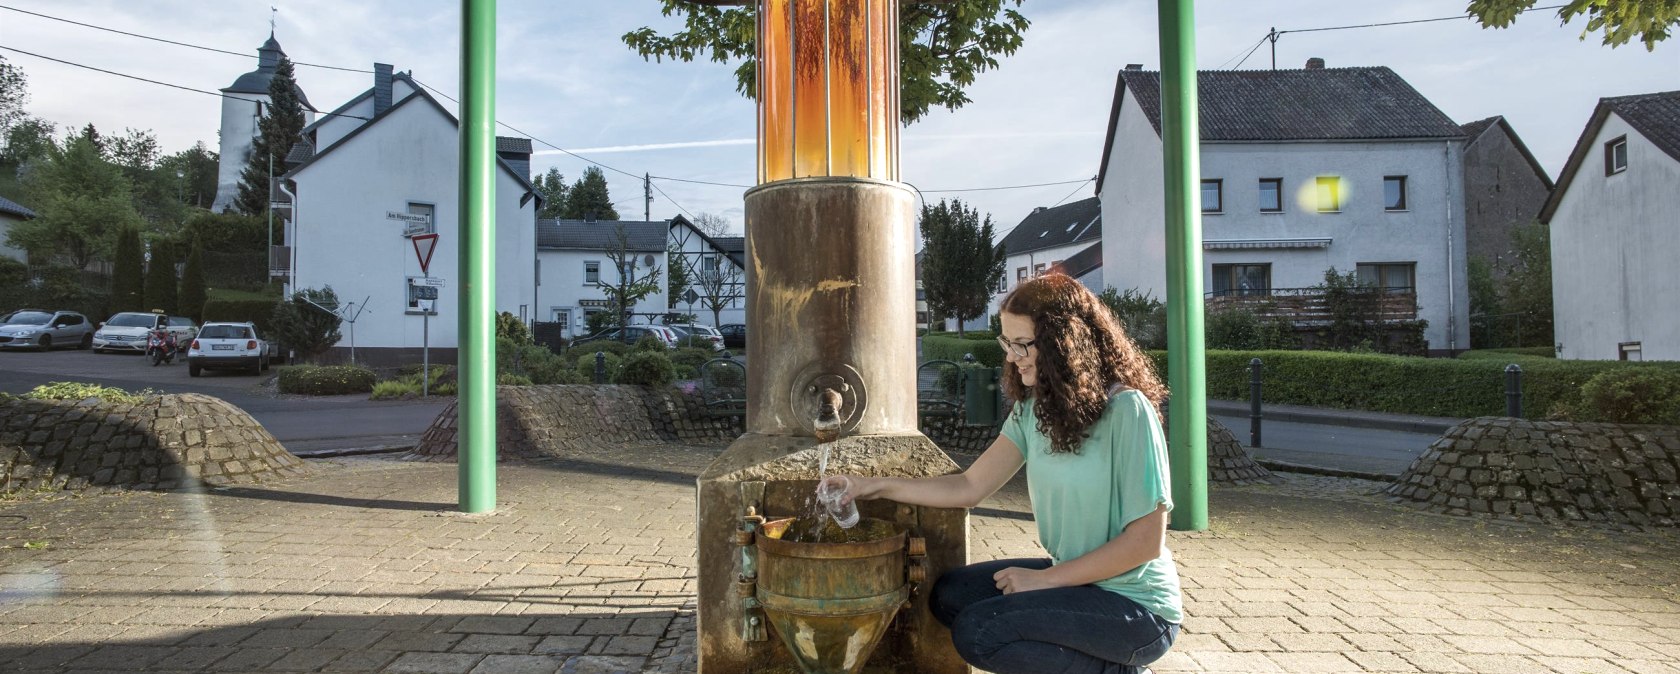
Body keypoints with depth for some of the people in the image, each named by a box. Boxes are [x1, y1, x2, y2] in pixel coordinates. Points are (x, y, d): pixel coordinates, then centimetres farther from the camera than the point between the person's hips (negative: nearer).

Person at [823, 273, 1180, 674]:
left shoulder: (1127, 411, -21)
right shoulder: (1033, 408, 2)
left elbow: (1146, 539, -19)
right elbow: (970, 487, 1)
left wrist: (1046, 578, -16)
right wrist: (879, 487, -6)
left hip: (1138, 607, -8)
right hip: (1074, 579, 8)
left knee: (977, 632, -19)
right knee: (949, 596, 1)